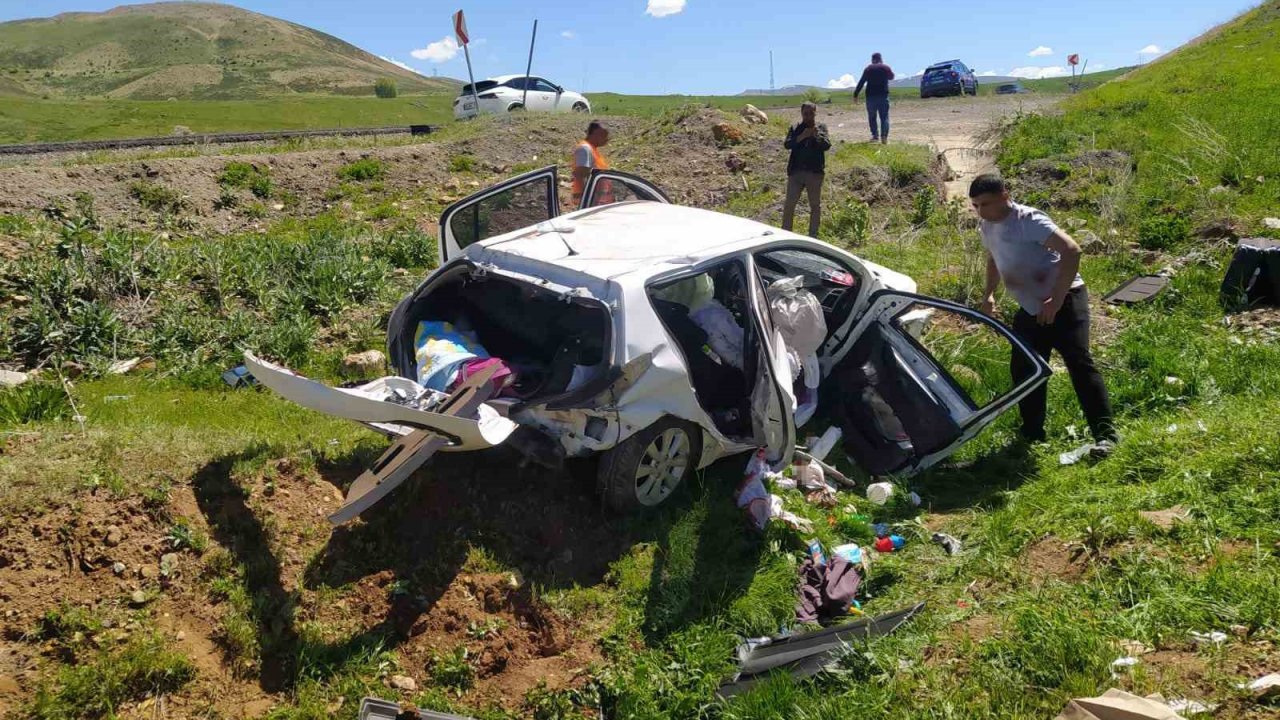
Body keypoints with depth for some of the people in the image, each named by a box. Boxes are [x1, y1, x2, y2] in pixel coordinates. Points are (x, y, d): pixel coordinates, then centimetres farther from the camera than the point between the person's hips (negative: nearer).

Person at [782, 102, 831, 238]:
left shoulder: (821, 128, 5)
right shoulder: (795, 128, 7)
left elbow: (827, 145, -8)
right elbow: (787, 144, -7)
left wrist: (817, 135, -24)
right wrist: (802, 136, -20)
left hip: (815, 172, 0)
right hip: (796, 171, 0)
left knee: (815, 205, 7)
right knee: (789, 204, -1)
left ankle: (813, 236, 17)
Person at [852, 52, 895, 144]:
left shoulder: (868, 69, 2)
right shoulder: (886, 68, 6)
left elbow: (861, 82, -2)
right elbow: (891, 77, 26)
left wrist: (855, 94, 1)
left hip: (871, 96, -1)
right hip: (883, 95, 1)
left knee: (872, 117, 10)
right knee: (884, 117, 2)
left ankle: (875, 135, 4)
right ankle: (884, 136, -11)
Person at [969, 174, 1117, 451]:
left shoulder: (1029, 220, -21)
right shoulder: (986, 227, 3)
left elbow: (1071, 251, -28)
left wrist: (1057, 300, -29)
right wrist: (988, 293, 10)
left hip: (1064, 301, -8)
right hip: (1030, 309, 8)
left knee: (1079, 363, -14)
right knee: (1023, 370, 8)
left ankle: (1105, 433, -11)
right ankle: (1032, 433, 21)